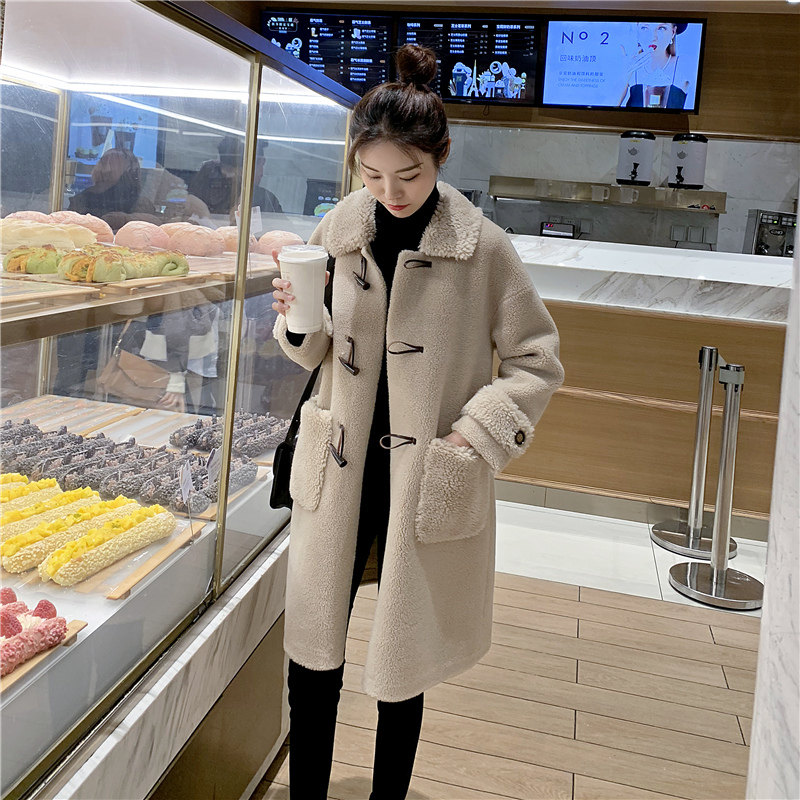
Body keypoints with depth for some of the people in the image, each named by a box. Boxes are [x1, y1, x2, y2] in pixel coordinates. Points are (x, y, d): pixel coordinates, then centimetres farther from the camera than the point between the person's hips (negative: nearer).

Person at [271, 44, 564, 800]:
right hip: (338, 470, 3)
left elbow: (536, 360, -1)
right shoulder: (341, 227, 0)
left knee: (402, 665, 11)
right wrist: (297, 319, -11)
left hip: (425, 481, -3)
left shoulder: (482, 245, -10)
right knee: (312, 651, 10)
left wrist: (476, 434, -13)